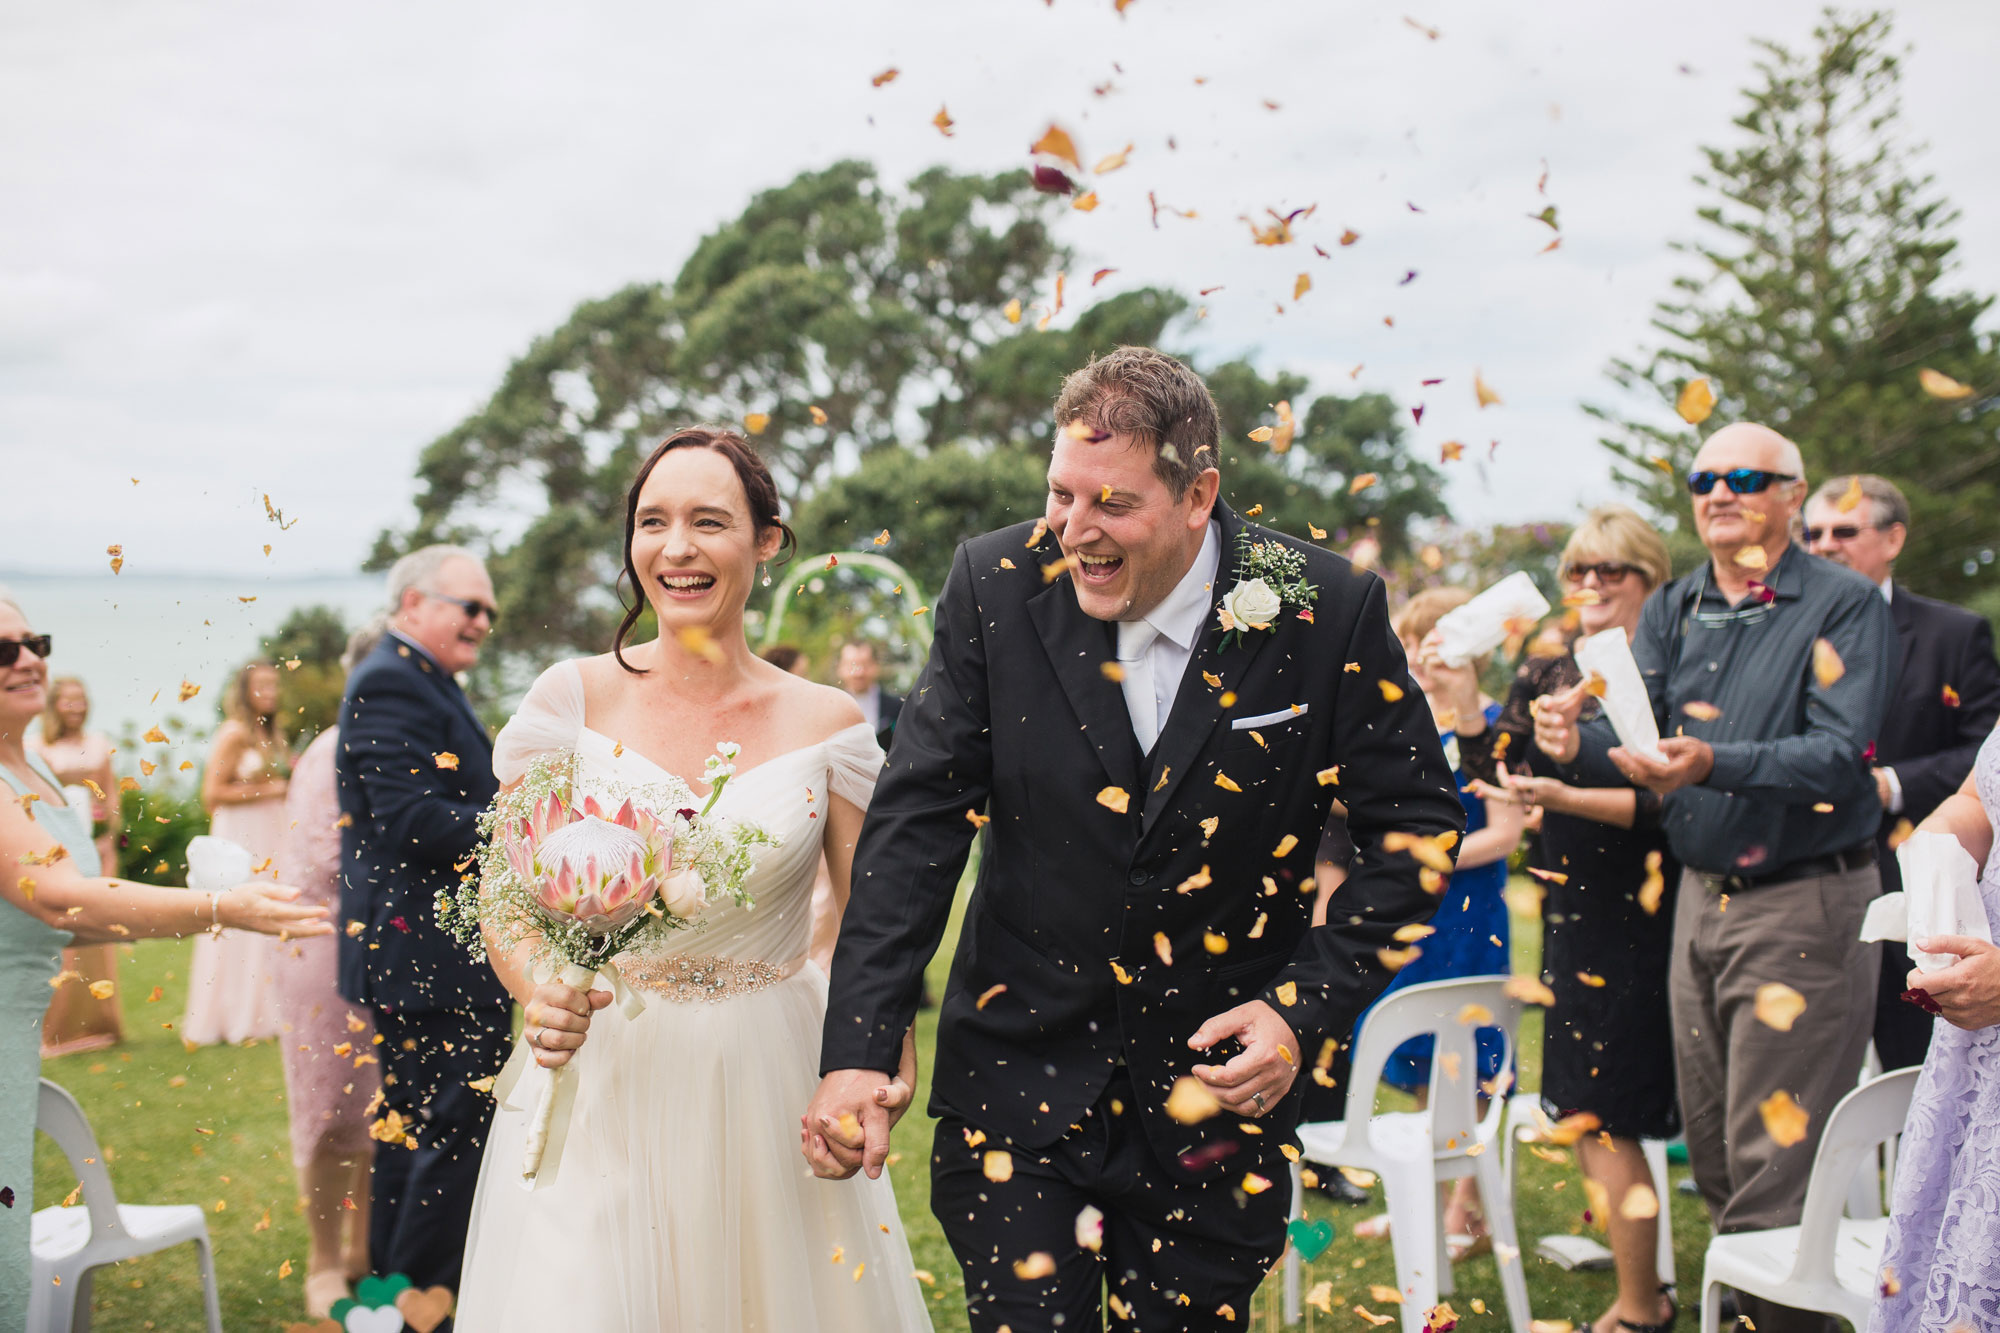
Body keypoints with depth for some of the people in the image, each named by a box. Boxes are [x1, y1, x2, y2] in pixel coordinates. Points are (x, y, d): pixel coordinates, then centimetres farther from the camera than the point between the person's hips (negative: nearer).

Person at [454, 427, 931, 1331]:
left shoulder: (826, 724, -1)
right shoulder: (574, 697, -3)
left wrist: (888, 1064, -15)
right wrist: (540, 997, -22)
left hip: (766, 1088, 1)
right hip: (601, 1080, -1)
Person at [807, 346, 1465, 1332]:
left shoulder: (1329, 612, -11)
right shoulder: (997, 587, -8)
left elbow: (1415, 823, -2)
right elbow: (917, 823, -8)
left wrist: (1310, 1011, -12)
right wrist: (859, 1051, -15)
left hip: (1216, 1087, 0)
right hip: (1019, 1070, 0)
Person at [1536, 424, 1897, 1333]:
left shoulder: (1845, 607, -8)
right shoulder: (1671, 612, 10)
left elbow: (1841, 753, -19)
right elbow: (1633, 737, 1)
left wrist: (1715, 764, -34)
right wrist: (1576, 746, -23)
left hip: (1803, 904, -6)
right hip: (1701, 894, 6)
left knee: (1772, 1163, -6)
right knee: (1711, 1148, 14)